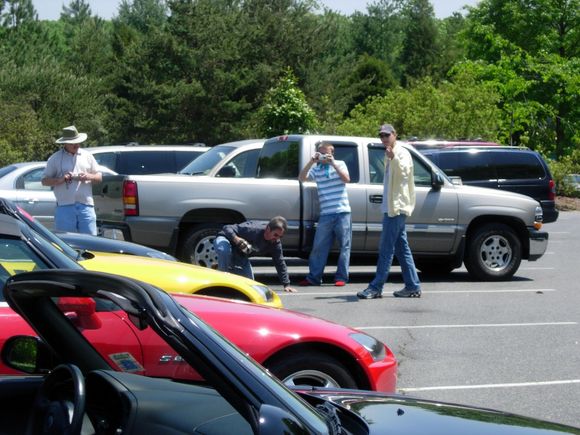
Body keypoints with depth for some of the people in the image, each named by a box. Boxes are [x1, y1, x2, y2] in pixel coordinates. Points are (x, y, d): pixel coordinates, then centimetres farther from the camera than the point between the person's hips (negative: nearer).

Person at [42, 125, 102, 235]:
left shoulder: (87, 156, 14)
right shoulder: (55, 158, 7)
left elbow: (99, 177, 18)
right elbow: (44, 180, 6)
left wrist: (89, 176, -4)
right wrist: (60, 180, -11)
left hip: (86, 205, 2)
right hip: (65, 206, -2)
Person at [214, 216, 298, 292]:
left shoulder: (276, 243, -15)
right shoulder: (252, 229, -35)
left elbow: (280, 263, -8)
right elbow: (227, 228, -33)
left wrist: (286, 285, -14)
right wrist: (235, 239, -55)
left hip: (240, 256, 7)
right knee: (225, 250, -44)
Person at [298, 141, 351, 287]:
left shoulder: (340, 164, 7)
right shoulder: (316, 169, 9)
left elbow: (346, 179, -8)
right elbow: (301, 178, -4)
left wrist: (333, 163, -12)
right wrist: (311, 161, -12)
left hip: (342, 212, -1)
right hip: (326, 214, 1)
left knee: (344, 246, 0)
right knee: (319, 246, 0)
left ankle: (341, 277, 5)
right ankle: (314, 277, 5)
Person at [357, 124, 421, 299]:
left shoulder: (402, 153, -10)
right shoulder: (390, 155, 20)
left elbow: (404, 170, -31)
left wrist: (393, 158, -47)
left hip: (397, 207, -10)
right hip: (392, 207, 10)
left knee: (386, 249, -10)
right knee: (402, 248, 11)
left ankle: (376, 287, -10)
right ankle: (413, 286, 14)